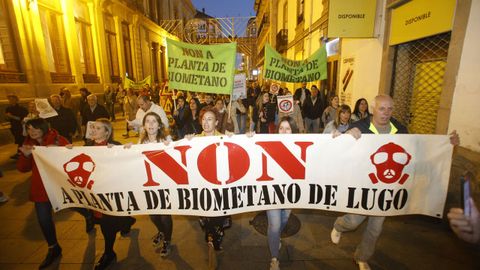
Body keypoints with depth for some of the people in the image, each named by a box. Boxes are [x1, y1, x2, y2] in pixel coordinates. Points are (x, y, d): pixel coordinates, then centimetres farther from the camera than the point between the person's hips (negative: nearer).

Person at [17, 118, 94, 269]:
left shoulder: (58, 140, -15)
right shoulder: (28, 143, -1)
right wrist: (26, 155, -20)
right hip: (40, 187, 4)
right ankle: (53, 248, 30)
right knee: (43, 218, 9)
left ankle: (89, 216, 53)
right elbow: (22, 168, -1)